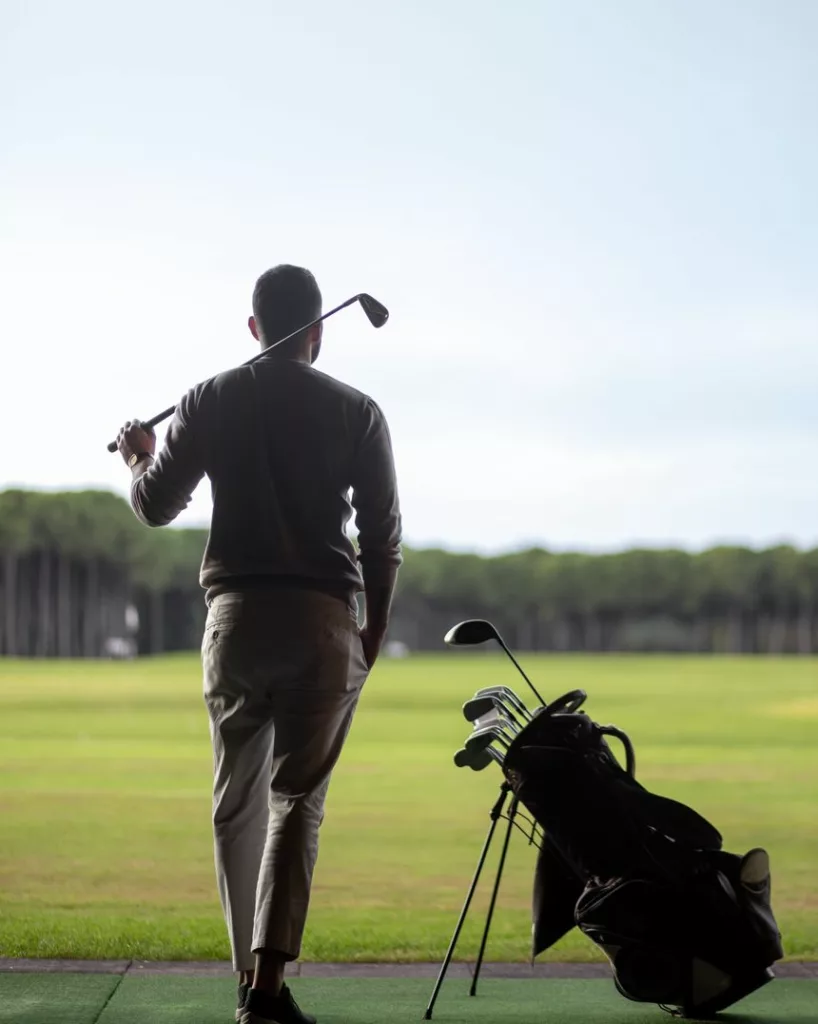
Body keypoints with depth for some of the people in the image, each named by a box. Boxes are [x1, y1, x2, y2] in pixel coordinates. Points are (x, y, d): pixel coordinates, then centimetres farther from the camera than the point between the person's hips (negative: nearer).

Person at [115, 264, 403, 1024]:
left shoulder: (209, 401, 5)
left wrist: (139, 457, 30)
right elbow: (383, 534, 1)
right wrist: (375, 629, 10)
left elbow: (154, 507, 8)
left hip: (234, 614, 2)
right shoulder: (356, 412, 2)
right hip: (322, 619, -1)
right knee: (297, 798, -3)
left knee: (236, 800, 12)